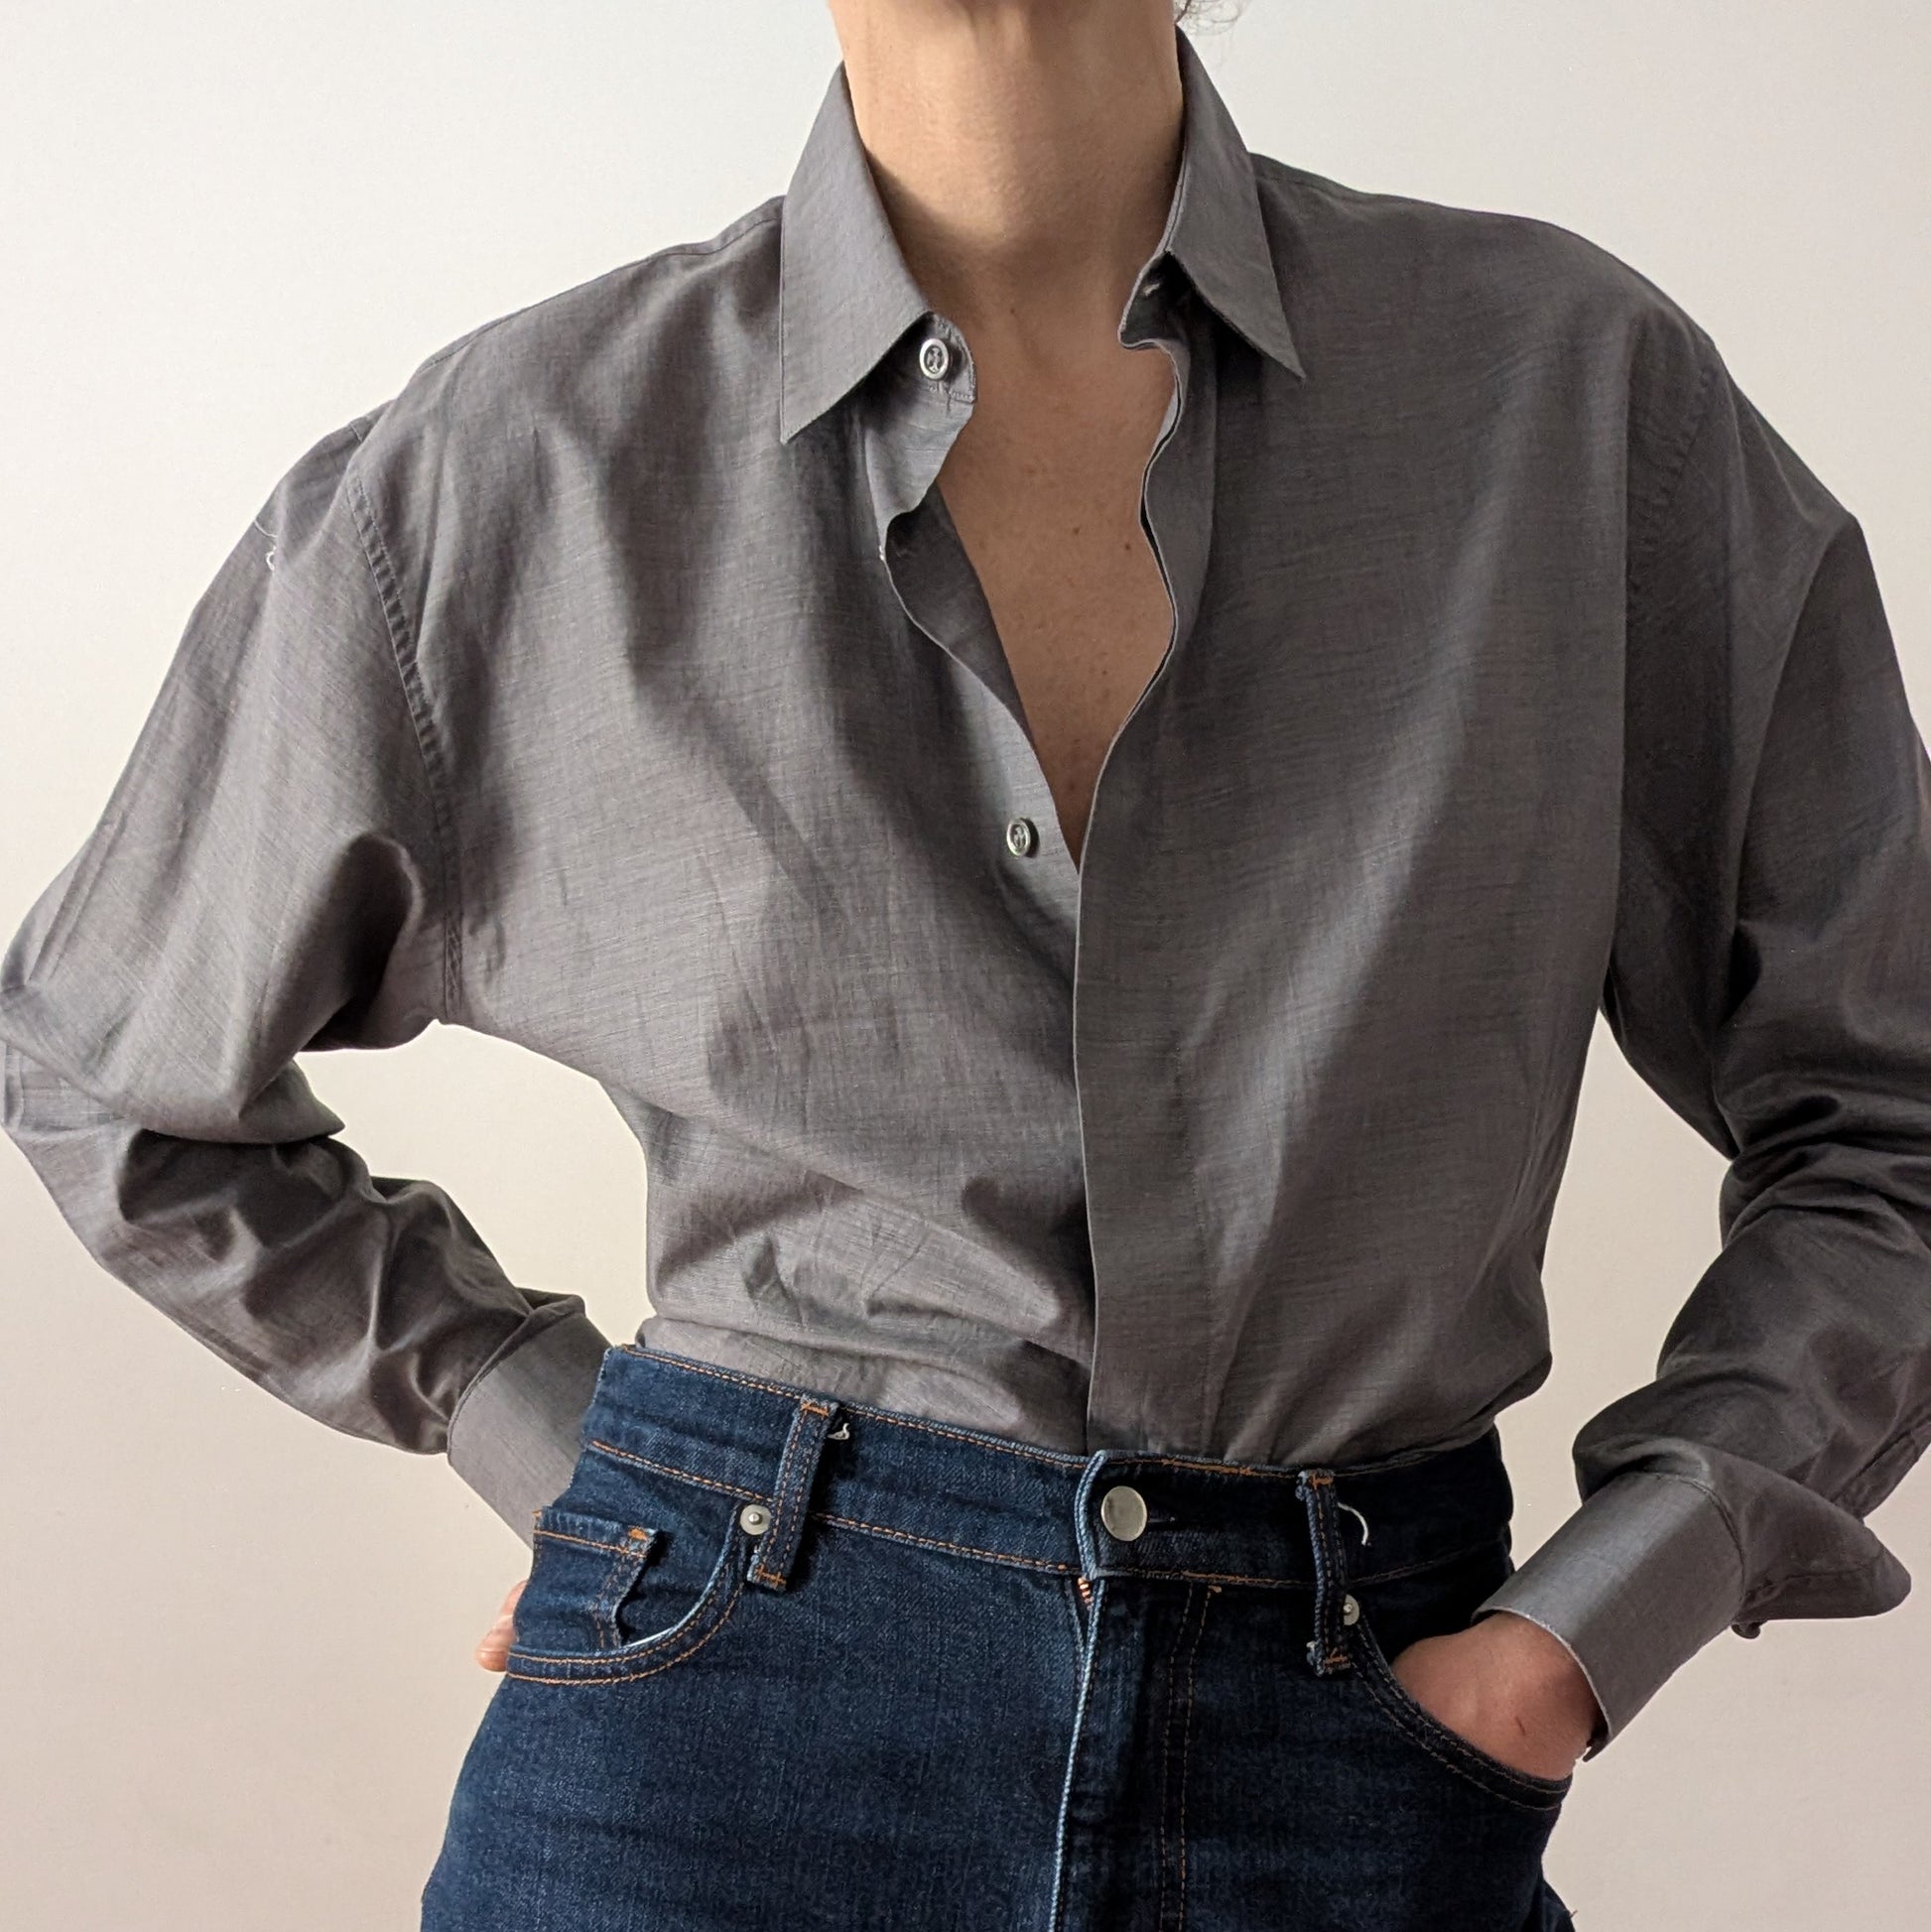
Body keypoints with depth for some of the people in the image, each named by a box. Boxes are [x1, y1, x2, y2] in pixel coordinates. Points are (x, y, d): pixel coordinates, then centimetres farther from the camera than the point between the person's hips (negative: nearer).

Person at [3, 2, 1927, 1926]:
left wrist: (1593, 1621, -4)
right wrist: (558, 1454, 5)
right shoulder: (507, 469, -5)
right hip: (730, 1722, 0)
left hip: (1361, 1763, 1)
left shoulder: (1583, 382, -3)